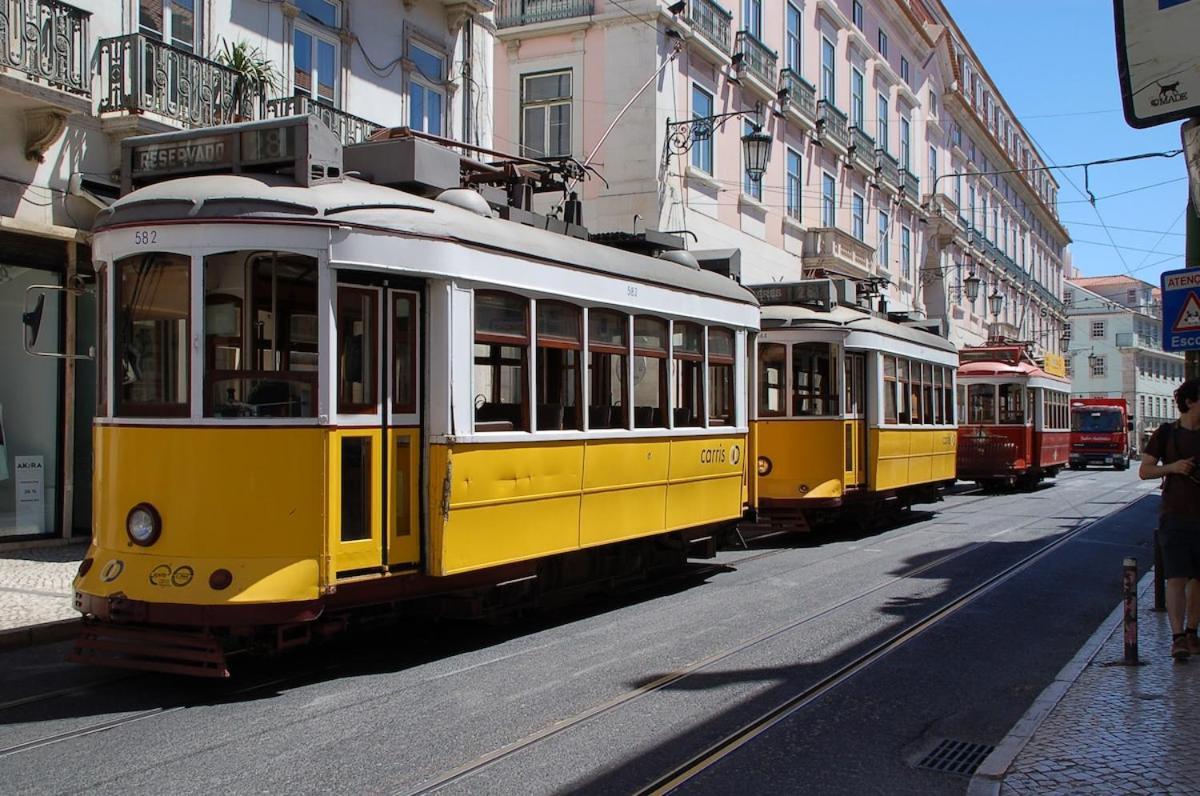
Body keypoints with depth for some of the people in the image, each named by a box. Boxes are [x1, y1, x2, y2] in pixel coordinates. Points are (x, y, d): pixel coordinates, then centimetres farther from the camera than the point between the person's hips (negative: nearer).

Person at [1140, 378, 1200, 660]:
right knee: (1176, 578, -9)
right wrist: (1172, 467, -15)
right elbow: (1144, 471, 0)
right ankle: (1177, 637, -12)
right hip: (1174, 516, -3)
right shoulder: (1166, 433, 0)